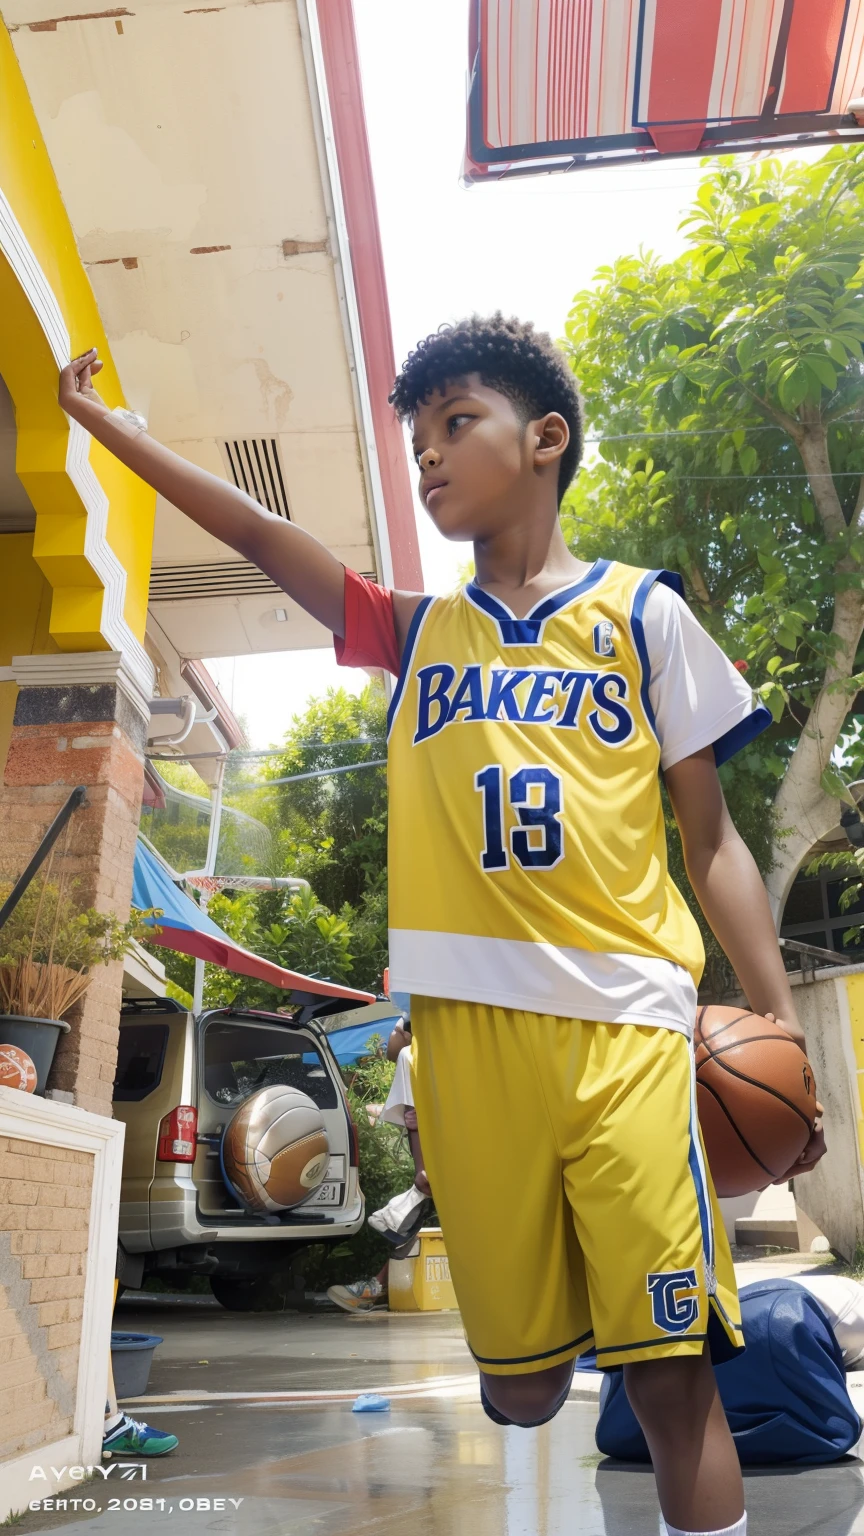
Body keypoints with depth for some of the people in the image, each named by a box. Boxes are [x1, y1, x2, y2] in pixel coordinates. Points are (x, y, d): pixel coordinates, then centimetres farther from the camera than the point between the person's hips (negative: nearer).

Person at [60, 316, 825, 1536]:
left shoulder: (642, 610, 7)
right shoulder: (419, 633, 16)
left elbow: (709, 836, 5)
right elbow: (257, 534, 13)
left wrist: (783, 1025, -1)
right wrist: (100, 419, 13)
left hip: (624, 1026, -2)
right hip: (467, 1032, 3)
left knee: (669, 1370, -3)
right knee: (518, 1381, 10)